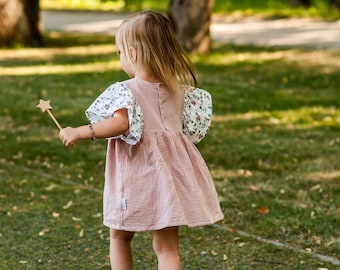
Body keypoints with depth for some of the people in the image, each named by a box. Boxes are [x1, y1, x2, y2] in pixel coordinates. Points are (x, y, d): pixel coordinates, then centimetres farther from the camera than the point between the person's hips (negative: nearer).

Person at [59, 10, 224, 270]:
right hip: (171, 172, 4)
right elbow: (194, 122, 14)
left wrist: (78, 132, -22)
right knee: (167, 245, 6)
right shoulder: (178, 90, 5)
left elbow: (120, 124, -28)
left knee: (120, 236, 19)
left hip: (135, 178, -4)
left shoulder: (124, 91, -12)